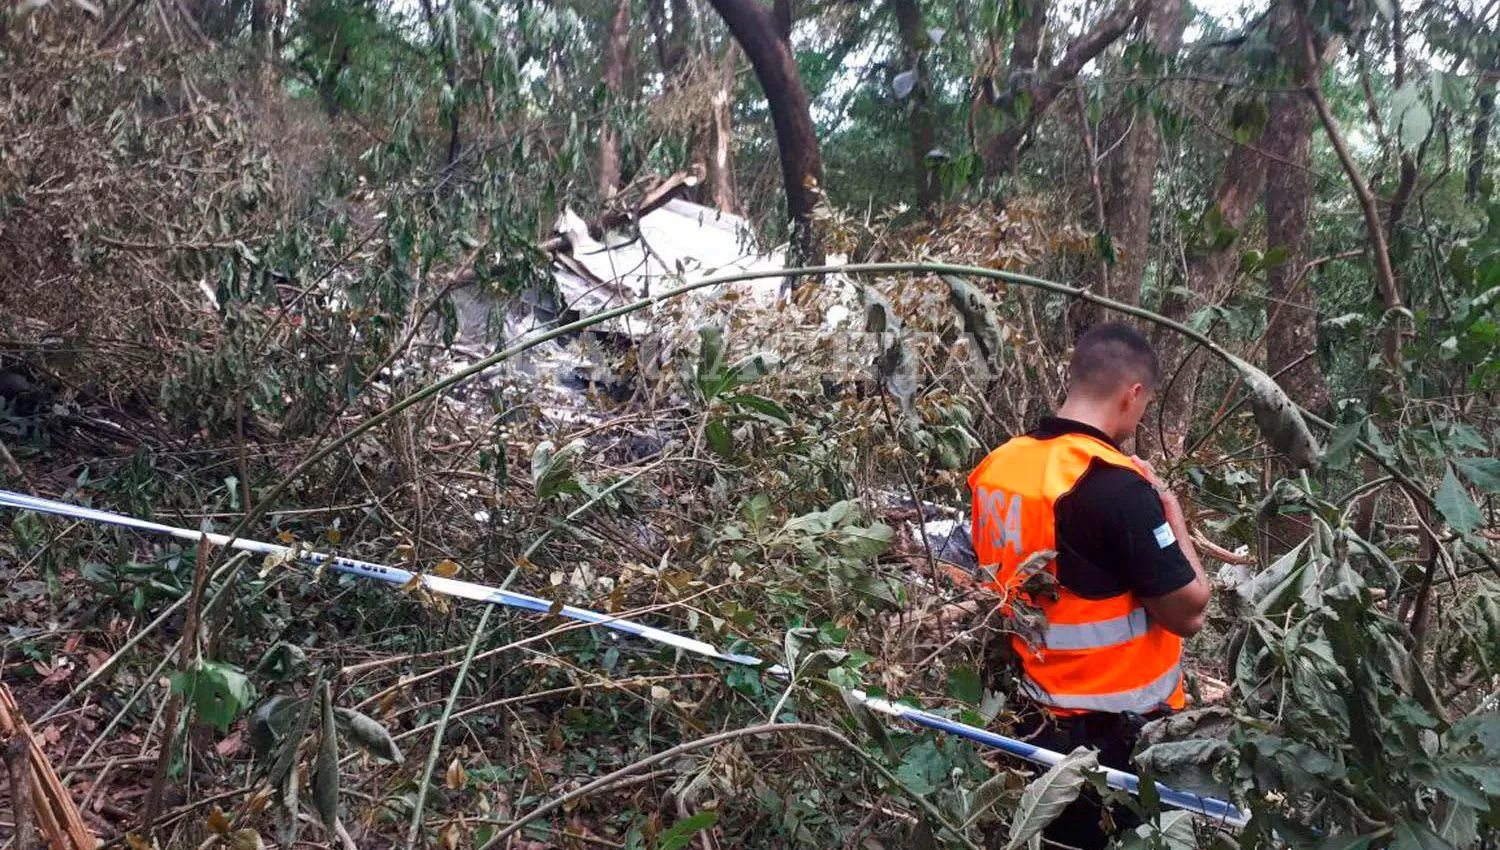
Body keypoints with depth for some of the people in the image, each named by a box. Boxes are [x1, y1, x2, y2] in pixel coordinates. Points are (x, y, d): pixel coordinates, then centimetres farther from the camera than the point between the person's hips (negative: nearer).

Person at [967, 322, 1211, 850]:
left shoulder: (998, 467, -1)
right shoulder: (1116, 486, -24)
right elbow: (1189, 614, -17)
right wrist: (1172, 515, -4)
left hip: (1032, 721, 7)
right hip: (1117, 736, -7)